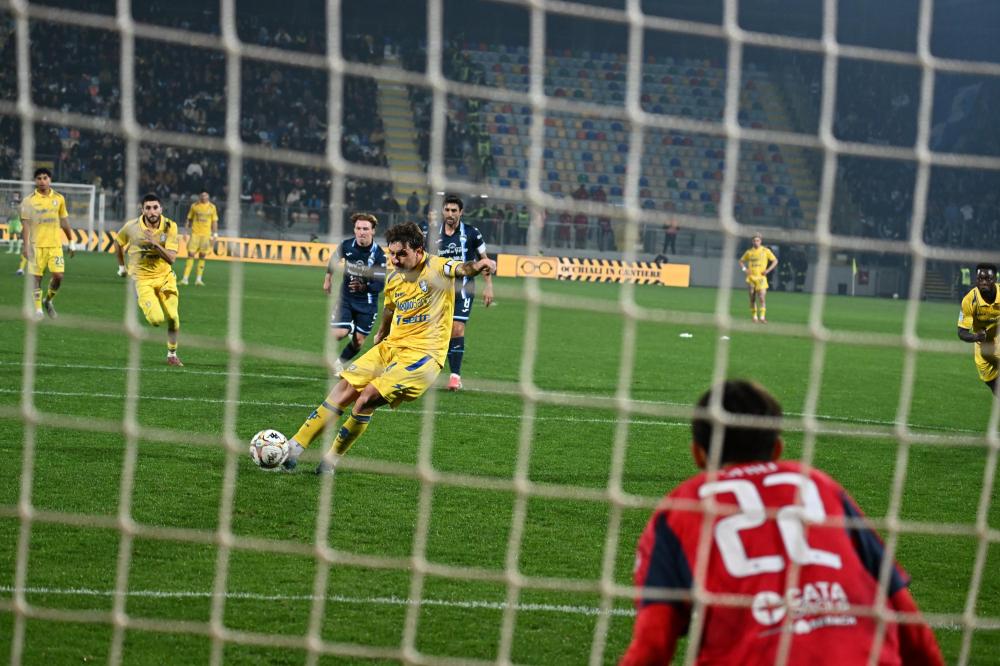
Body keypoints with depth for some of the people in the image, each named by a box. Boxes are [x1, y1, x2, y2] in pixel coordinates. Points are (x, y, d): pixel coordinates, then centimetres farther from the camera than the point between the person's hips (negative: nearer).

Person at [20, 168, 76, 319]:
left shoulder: (59, 198, 7)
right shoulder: (29, 201, -2)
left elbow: (64, 221, 14)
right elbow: (26, 224, -4)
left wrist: (71, 242, 13)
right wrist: (26, 246, -11)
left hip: (55, 244, 2)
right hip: (37, 245, -2)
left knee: (58, 275, -8)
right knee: (37, 277, -1)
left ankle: (48, 301, 17)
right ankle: (38, 309, 8)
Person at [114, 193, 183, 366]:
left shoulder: (169, 227, -11)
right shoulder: (131, 226, -11)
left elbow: (171, 259, -18)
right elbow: (118, 243, 10)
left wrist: (155, 244, -31)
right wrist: (121, 266, 18)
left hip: (165, 276, 2)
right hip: (142, 279, -2)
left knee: (173, 317, -6)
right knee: (156, 319, -17)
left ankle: (172, 355, 16)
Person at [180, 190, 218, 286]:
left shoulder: (212, 207, 4)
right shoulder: (194, 206, 3)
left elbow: (215, 221, 9)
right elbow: (189, 219, 9)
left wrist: (215, 234, 2)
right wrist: (186, 232, 6)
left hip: (206, 234, 1)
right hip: (195, 234, -1)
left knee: (202, 256, 3)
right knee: (191, 255, -7)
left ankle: (198, 279, 9)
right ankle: (185, 279, -6)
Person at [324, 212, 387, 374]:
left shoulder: (379, 254, -20)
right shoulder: (347, 245, -11)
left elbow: (379, 284, -22)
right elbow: (335, 258, 13)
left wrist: (364, 286, -41)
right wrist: (328, 279, 21)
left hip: (367, 303, -1)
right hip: (346, 297, 1)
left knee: (358, 340, 6)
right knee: (338, 333, -16)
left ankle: (340, 363, 33)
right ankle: (350, 327, 20)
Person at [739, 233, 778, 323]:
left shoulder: (765, 251, 1)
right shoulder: (749, 252, 8)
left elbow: (775, 261, 5)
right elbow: (741, 261, 20)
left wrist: (768, 270, -6)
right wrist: (744, 269, 2)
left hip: (761, 277, -3)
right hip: (751, 277, 3)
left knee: (761, 298, -14)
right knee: (752, 299, 5)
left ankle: (762, 317, -16)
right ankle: (755, 317, 15)